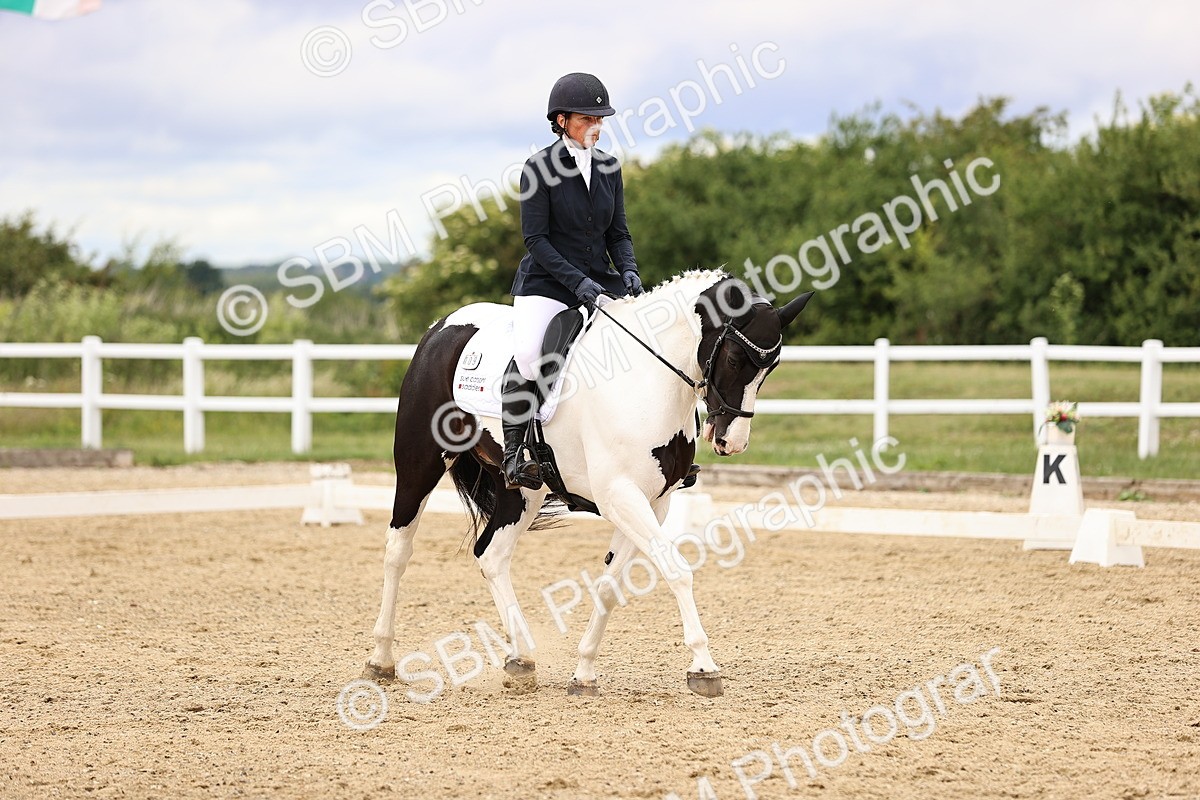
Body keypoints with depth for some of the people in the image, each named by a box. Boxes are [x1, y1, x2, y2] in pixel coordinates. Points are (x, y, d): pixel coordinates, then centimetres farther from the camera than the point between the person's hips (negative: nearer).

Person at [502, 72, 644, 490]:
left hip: (600, 282, 5)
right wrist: (576, 281, -21)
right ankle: (515, 452, -17)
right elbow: (535, 239, -11)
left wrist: (627, 269, -9)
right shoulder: (539, 168, -7)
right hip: (546, 283, -5)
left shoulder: (609, 167, 9)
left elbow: (618, 232, 12)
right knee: (527, 354, -31)